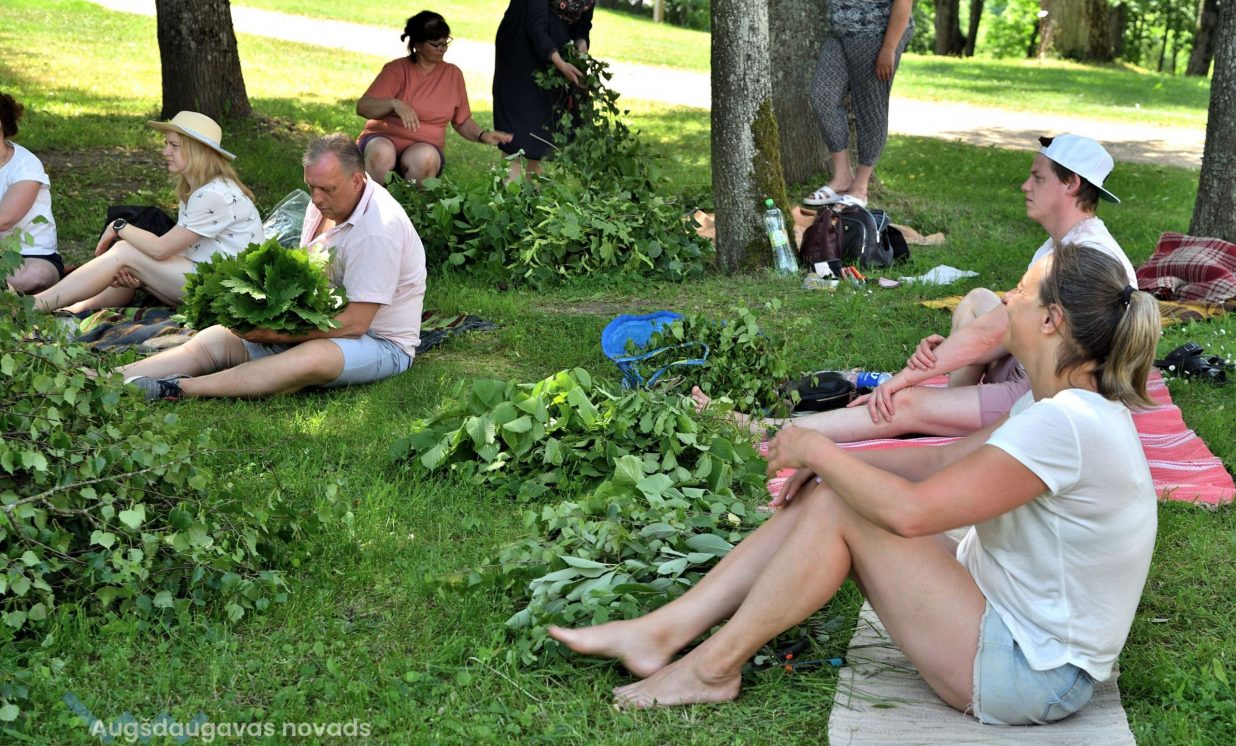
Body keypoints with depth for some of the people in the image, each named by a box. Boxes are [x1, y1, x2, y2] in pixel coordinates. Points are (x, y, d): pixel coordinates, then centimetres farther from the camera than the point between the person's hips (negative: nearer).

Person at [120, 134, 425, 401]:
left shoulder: (378, 229, -23)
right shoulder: (326, 204, 5)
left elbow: (355, 323, -24)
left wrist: (277, 334, -23)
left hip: (382, 343, -9)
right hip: (320, 327, 9)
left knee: (311, 360, -40)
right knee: (216, 338, -7)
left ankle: (177, 389, -42)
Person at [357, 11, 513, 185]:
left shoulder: (453, 74, 6)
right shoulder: (397, 69, -3)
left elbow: (462, 121, 13)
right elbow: (362, 107, -12)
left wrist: (482, 135, -8)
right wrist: (394, 103, -31)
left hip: (425, 148, 2)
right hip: (384, 139, -1)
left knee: (425, 157, -35)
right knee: (382, 153, -37)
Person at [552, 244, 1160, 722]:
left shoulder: (1065, 424, -27)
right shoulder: (1062, 405, 5)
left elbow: (910, 510, -29)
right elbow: (944, 462, 11)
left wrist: (817, 450, -14)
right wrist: (832, 461, -2)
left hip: (1029, 677, -10)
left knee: (841, 508, -16)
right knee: (823, 495, 0)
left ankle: (714, 668, -2)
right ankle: (664, 632, 2)